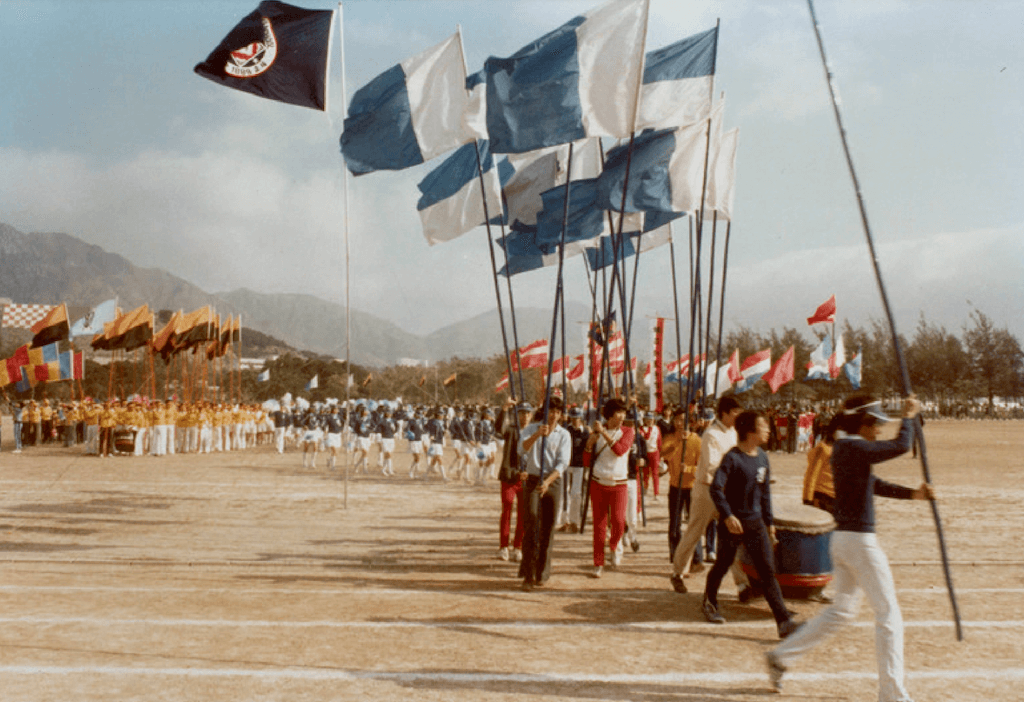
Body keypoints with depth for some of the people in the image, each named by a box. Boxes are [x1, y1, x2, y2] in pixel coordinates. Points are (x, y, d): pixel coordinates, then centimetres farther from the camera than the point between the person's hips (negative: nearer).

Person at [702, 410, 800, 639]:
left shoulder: (762, 457, 5)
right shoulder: (733, 458, -16)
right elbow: (715, 488, -23)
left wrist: (769, 521, 16)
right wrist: (727, 515, -31)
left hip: (755, 522, 5)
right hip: (732, 522, -5)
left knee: (768, 571, -3)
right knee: (723, 565, 14)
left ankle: (784, 622, -8)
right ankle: (709, 603, 41)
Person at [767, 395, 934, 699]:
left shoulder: (843, 447, 12)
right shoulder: (855, 448, -17)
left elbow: (875, 484, 18)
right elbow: (901, 445, -20)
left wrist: (913, 493, 9)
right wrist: (909, 417, -2)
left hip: (841, 538, 10)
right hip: (860, 540, -10)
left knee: (842, 609, 20)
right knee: (888, 614, -1)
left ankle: (781, 656, 22)